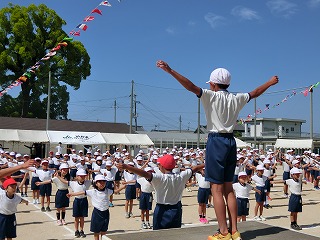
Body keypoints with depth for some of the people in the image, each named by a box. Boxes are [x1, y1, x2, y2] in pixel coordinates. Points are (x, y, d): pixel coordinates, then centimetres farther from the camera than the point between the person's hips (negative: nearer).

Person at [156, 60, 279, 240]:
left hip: (216, 141, -6)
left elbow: (191, 86, -18)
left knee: (217, 189, -2)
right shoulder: (236, 99, 10)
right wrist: (270, 83, 43)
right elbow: (254, 93, 26)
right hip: (231, 142, 6)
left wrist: (170, 70, -22)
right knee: (228, 187, 12)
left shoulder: (211, 96, -6)